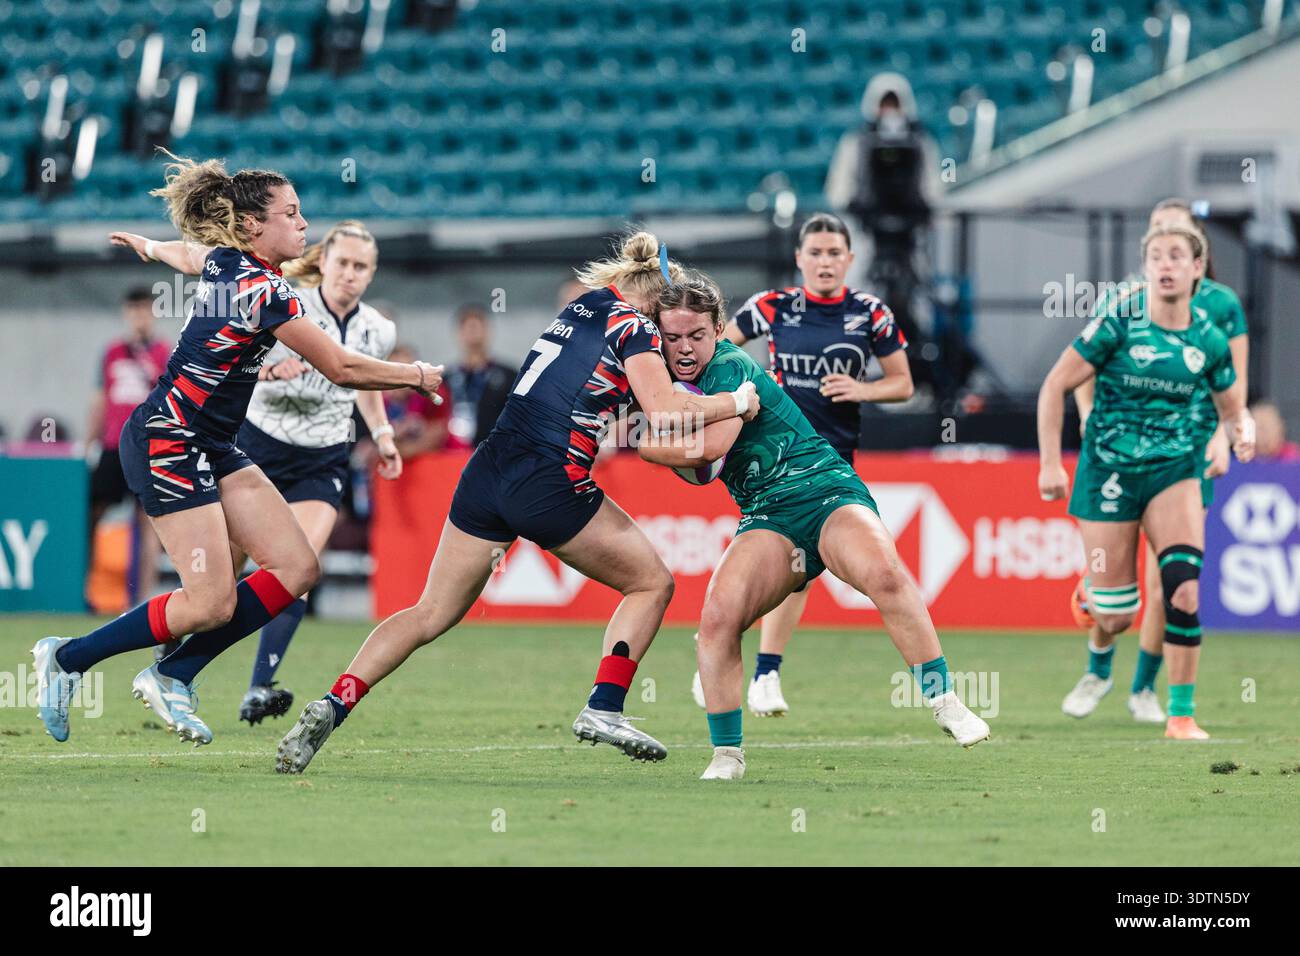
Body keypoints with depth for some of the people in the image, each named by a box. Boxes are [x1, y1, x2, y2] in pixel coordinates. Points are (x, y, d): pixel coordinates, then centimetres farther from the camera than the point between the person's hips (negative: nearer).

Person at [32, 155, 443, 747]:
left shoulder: (225, 262, 6)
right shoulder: (261, 288, -19)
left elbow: (191, 252, 32)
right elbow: (341, 369, -15)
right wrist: (418, 376, -1)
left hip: (212, 449, 10)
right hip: (168, 443, -10)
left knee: (297, 569, -1)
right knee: (211, 604, -14)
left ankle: (171, 678, 6)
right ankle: (66, 659, 4)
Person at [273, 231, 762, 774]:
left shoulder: (578, 309, 21)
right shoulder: (634, 327, 0)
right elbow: (664, 409, -13)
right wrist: (738, 402, 1)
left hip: (486, 471, 7)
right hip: (550, 485, -7)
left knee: (431, 615, 11)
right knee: (652, 583, 13)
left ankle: (331, 707, -6)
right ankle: (603, 708, 0)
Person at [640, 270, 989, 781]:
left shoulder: (730, 367, -12)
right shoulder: (679, 382, 11)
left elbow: (711, 445, -26)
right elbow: (695, 470, 28)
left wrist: (633, 442, -14)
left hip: (827, 493, -6)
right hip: (768, 519, 6)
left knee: (884, 572, -36)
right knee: (716, 618, -22)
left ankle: (944, 700, -24)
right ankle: (726, 753, -10)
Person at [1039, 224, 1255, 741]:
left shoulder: (1209, 338, -1)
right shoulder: (1117, 323, -12)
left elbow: (1233, 408, 13)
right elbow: (1055, 386, -6)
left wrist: (1242, 431, -11)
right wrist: (1050, 463, -10)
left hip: (1176, 469, 2)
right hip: (1109, 470, -2)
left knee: (1183, 587, -20)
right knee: (1116, 611, 0)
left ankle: (1181, 714, -8)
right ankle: (1097, 666, 41)